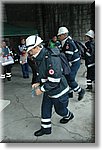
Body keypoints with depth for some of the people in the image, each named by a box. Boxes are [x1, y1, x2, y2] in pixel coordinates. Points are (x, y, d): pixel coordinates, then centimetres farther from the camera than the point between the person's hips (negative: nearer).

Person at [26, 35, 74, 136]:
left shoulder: (51, 58, -31)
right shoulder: (39, 58, -1)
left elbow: (54, 80, -32)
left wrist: (41, 89, -24)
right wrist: (38, 82, -3)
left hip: (59, 90, -8)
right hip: (48, 91, 8)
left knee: (59, 109, 16)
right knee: (45, 108, 13)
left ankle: (68, 116, 49)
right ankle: (46, 128, 32)